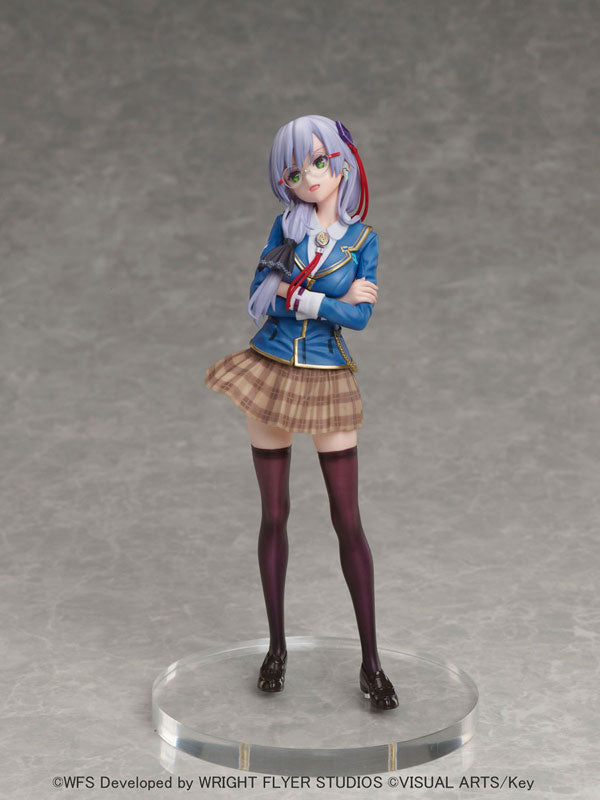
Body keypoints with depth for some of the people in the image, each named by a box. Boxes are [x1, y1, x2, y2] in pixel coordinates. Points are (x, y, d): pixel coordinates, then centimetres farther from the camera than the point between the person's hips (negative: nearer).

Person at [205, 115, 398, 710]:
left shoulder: (362, 239, 0)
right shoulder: (287, 224, 1)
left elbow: (362, 317, -11)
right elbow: (259, 297, -9)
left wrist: (293, 296, -15)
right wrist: (335, 301, -13)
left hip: (327, 382, -1)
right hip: (272, 372, 1)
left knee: (348, 521, -1)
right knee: (274, 514, 7)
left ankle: (370, 662, 5)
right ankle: (276, 646, 20)